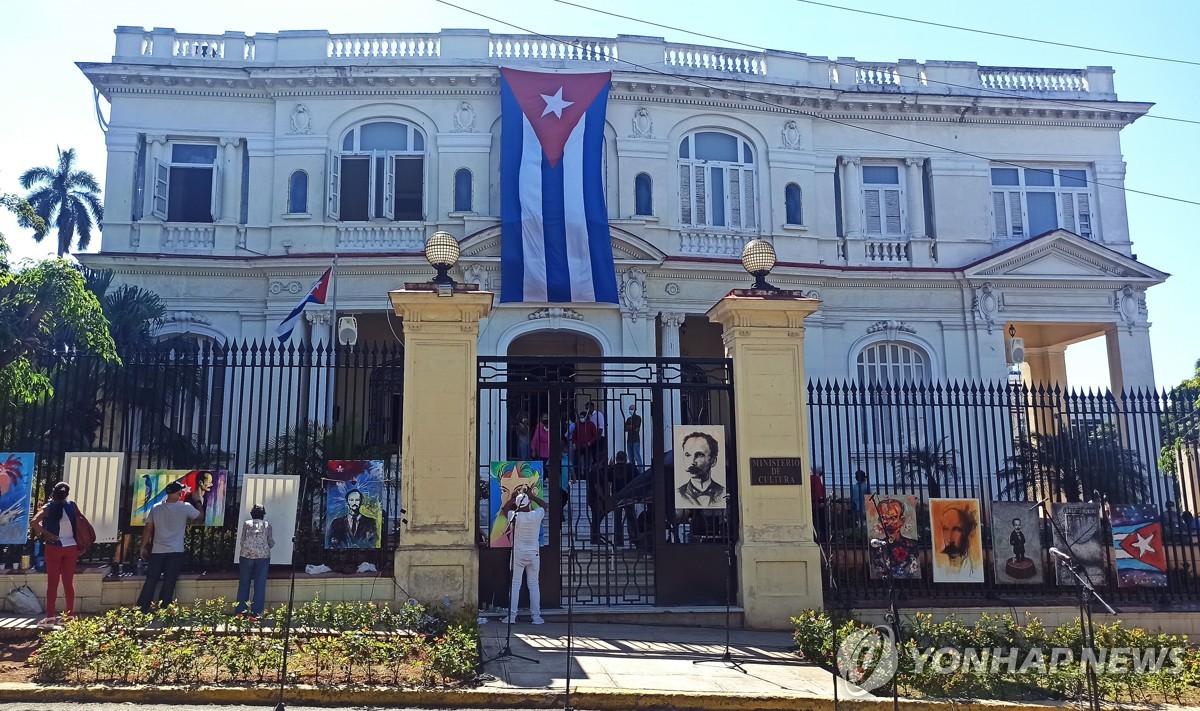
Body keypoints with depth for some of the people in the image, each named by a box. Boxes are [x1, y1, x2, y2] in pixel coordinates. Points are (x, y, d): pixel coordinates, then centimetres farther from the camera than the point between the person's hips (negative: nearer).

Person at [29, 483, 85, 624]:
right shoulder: (72, 505, 0)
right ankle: (69, 615, 11)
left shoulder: (49, 507, -5)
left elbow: (33, 523, -20)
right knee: (68, 582, 8)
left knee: (52, 583, 4)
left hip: (54, 548, -2)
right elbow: (79, 527, 3)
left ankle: (50, 616, 2)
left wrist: (46, 534, -8)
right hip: (71, 547, 2)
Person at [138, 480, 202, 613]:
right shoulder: (185, 507, -8)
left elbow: (148, 530, 5)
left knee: (150, 581, 7)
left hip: (157, 552, 3)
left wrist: (143, 547, 14)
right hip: (175, 552, -3)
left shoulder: (156, 508, 1)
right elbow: (199, 515, 9)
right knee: (168, 584, 2)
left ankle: (141, 609, 5)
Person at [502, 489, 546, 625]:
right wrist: (532, 496, 18)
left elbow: (505, 508, 13)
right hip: (534, 554, 1)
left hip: (518, 555, -1)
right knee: (534, 585, 6)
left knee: (515, 585, 3)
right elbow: (544, 505, 14)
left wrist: (517, 496, 16)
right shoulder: (537, 515, -8)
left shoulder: (514, 516, -10)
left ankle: (511, 616, 2)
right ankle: (536, 616, 7)